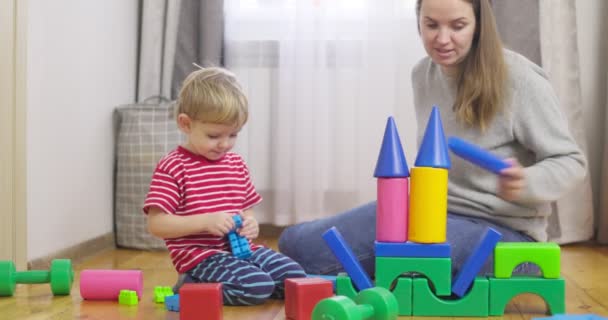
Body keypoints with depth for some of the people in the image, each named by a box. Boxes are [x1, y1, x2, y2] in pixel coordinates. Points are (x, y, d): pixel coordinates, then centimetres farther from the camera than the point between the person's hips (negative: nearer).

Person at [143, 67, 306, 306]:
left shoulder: (236, 164, 13)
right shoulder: (172, 167, -8)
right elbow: (156, 224, -13)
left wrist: (250, 224, -4)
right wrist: (205, 221, -24)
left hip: (239, 248, 8)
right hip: (199, 255, -8)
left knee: (295, 277, -7)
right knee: (257, 286, -27)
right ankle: (193, 285, -5)